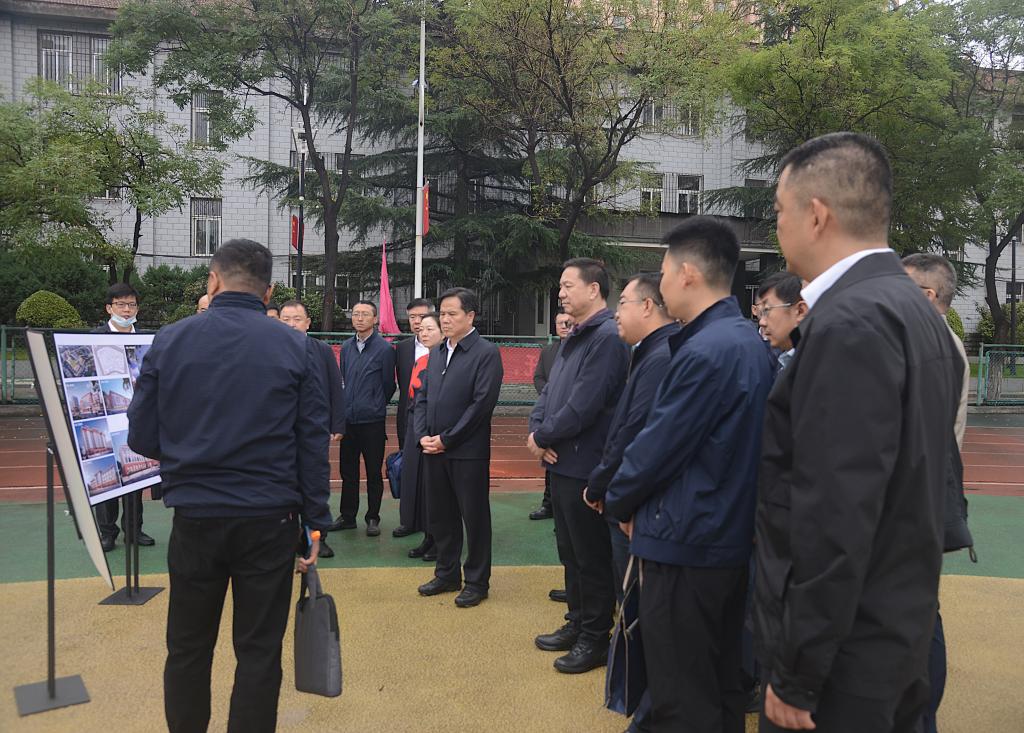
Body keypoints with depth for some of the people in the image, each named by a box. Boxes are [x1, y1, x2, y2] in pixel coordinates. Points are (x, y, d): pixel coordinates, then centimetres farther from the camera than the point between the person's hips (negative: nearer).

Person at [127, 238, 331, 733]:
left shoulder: (168, 341, -2)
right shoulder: (298, 348, -5)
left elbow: (142, 438, 0)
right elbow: (314, 445, -6)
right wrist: (315, 523, 2)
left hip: (194, 516, 1)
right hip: (269, 520, -1)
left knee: (188, 648, 18)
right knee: (259, 651, 10)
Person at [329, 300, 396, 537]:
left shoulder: (384, 349, -7)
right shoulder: (346, 348, 10)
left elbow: (389, 385, 0)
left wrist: (374, 406, 8)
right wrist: (348, 404, 14)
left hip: (372, 421, -5)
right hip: (348, 419, 5)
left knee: (374, 473, 5)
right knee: (348, 471, 12)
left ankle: (373, 518, 16)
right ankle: (347, 517, 23)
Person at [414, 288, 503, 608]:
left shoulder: (486, 353, -9)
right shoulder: (436, 353, 13)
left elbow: (482, 403, -16)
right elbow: (421, 397, 14)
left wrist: (446, 439, -15)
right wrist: (423, 435, -1)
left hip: (468, 452, -6)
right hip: (433, 450, 7)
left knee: (474, 518, 5)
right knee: (440, 516, 15)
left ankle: (477, 582, 19)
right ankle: (447, 574, 31)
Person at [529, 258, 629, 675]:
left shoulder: (607, 338, -18)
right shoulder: (575, 338, 13)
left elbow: (583, 406, -24)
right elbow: (549, 393, 15)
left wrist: (543, 437, -10)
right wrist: (537, 430, -4)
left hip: (586, 468, -9)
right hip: (562, 464, 10)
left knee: (592, 558, 4)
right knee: (570, 553, 20)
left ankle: (595, 640, 19)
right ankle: (577, 624, 34)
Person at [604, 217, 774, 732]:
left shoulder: (704, 351, -22)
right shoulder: (749, 341, 8)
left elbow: (658, 445, -18)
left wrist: (617, 502, 1)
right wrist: (634, 501, 10)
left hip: (686, 542, -9)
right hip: (731, 535, 9)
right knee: (722, 685, 21)